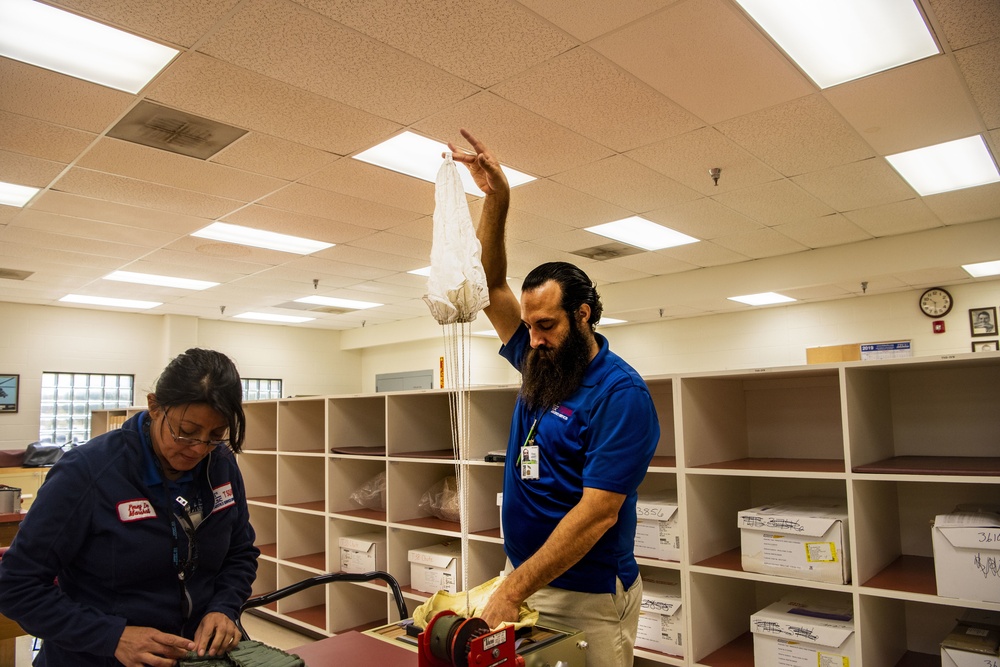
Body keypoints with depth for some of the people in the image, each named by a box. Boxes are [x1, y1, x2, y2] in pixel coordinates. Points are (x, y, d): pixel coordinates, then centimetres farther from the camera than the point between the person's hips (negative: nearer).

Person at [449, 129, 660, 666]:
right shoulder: (540, 363, 2)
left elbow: (597, 513, -24)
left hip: (590, 600, -7)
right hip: (523, 580, 7)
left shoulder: (621, 393, -19)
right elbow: (490, 283, 4)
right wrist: (496, 198, -6)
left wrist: (514, 589, -26)